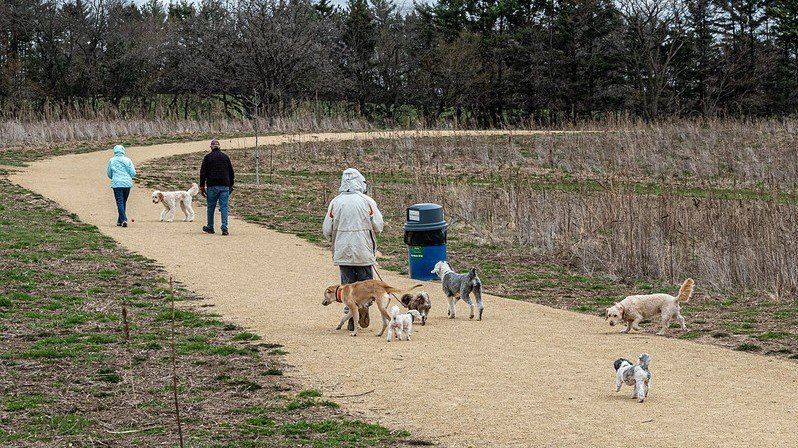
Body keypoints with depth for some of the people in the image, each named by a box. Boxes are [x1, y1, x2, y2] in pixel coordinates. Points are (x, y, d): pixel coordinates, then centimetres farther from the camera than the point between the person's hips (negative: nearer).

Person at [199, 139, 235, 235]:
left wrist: (202, 187, 4)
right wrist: (230, 186, 22)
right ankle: (224, 228, -10)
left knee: (211, 207, 9)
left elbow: (203, 173, -1)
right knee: (224, 207, -1)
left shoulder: (208, 157, 2)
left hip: (212, 186, -2)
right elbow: (231, 173, 14)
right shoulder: (225, 157, 10)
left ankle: (210, 227, 17)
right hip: (225, 186, 2)